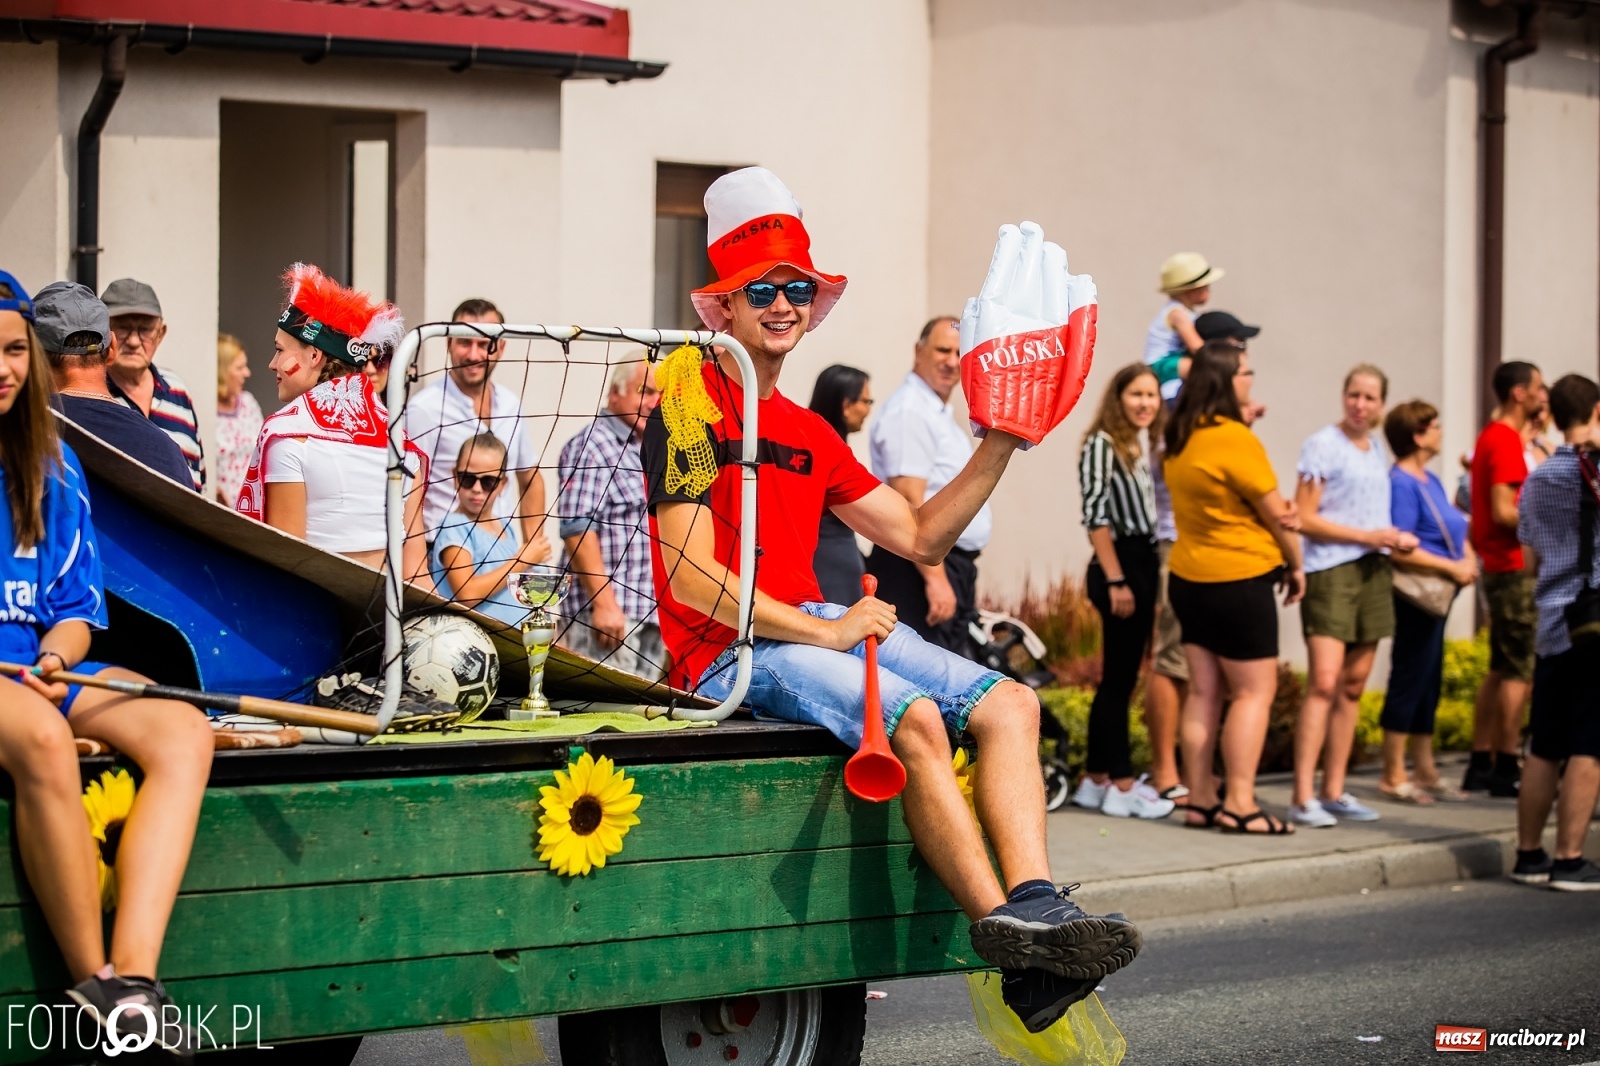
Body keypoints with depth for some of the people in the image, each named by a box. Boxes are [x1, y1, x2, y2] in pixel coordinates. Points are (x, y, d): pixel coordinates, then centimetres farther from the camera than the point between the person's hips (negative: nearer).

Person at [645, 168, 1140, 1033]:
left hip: (818, 626, 9)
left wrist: (998, 446, 11)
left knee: (1007, 702, -9)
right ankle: (1002, 932, -27)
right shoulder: (689, 407, -5)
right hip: (728, 651, -8)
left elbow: (920, 536, 21)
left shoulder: (807, 435, 21)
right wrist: (825, 631, -17)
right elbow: (692, 581, -14)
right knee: (915, 718, -30)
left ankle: (1034, 908, -28)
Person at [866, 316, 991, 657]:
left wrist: (959, 576, 20)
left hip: (953, 567, 11)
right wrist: (935, 577, -25)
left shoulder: (940, 414, 20)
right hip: (921, 567, -11)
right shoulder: (909, 411, -13)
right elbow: (909, 501, -21)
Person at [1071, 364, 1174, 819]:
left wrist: (1150, 576, 11)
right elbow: (1095, 517, -14)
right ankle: (1122, 786, -3)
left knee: (1117, 679, 11)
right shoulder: (1103, 443, -8)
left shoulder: (1139, 448, 16)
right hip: (1119, 565, -9)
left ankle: (1095, 780, 17)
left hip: (1144, 565, 9)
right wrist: (1115, 580, -17)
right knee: (1119, 679, -6)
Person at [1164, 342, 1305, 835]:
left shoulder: (1181, 440, 7)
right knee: (1255, 690, -2)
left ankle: (1200, 800, 11)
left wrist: (1278, 515, 1)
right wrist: (1295, 565, 4)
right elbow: (1275, 512, -10)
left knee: (1204, 692, 9)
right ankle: (1240, 803, -6)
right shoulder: (1234, 439, -18)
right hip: (1240, 579, -8)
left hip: (1189, 577, 8)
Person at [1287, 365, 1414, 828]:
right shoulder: (1322, 445, -5)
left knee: (1353, 686, 7)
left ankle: (1334, 791, 13)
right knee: (1324, 682, -15)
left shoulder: (1377, 449, 16)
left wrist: (1396, 538, 5)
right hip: (1331, 570, -7)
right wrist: (1366, 536, -14)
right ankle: (1303, 797, -16)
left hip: (1372, 573, 7)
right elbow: (1304, 518, -10)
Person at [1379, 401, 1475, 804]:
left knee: (1429, 684, 13)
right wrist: (1453, 567, -17)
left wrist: (1468, 561, -3)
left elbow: (1456, 530, 17)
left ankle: (1424, 772, 21)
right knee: (1409, 682, -4)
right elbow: (1401, 549, -21)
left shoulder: (1431, 481, 15)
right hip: (1417, 595, -9)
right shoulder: (1401, 483, -14)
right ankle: (1393, 776, 2)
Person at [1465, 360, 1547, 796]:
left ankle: (1481, 764, 14)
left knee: (1501, 669, 12)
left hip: (1501, 567, 10)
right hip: (1516, 568, -10)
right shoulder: (1505, 441, -15)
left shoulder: (1493, 437, 17)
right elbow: (1504, 511, -21)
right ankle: (1506, 768, -6)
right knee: (1521, 670, -7)